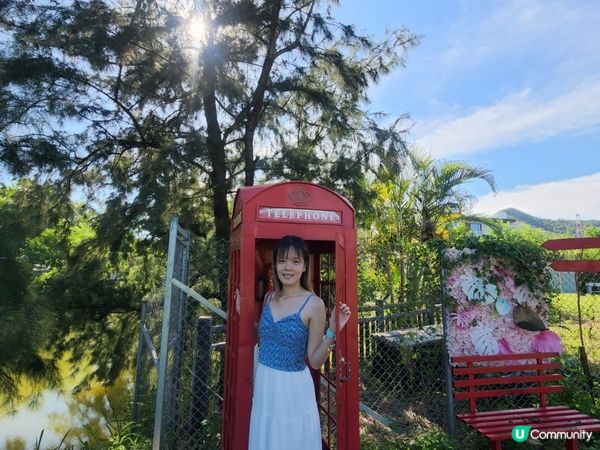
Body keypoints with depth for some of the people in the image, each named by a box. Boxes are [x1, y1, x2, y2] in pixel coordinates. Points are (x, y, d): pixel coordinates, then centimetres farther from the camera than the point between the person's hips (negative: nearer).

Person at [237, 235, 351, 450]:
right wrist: (241, 309, 7)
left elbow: (315, 361, -12)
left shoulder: (313, 304, -16)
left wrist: (332, 331, -26)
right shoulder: (270, 297, 0)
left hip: (292, 386, -5)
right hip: (263, 384, 5)